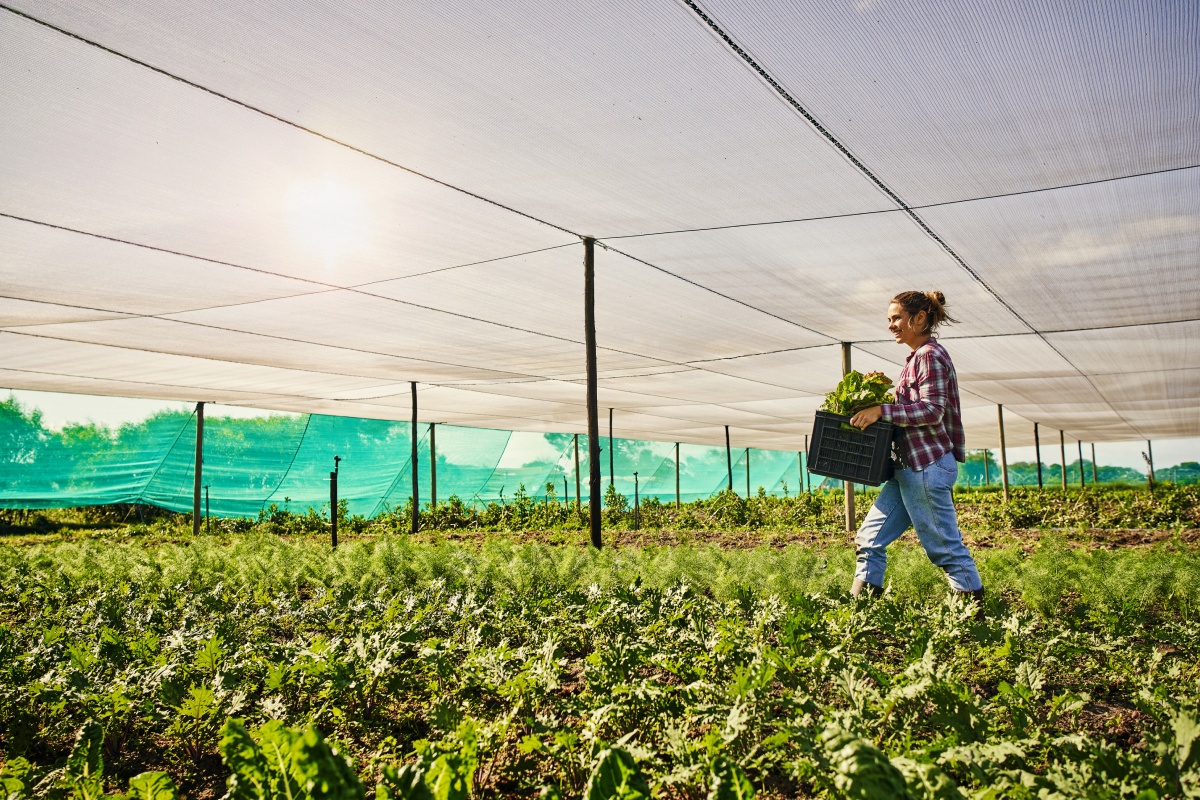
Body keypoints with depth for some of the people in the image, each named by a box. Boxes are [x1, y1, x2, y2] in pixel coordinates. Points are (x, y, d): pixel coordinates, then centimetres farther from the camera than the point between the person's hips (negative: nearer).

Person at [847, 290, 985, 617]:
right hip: (911, 467, 10)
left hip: (928, 467, -10)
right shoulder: (918, 357, 17)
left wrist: (881, 410, -23)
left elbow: (932, 410, -20)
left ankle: (976, 610, 12)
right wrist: (879, 411, 10)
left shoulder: (930, 355, -12)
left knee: (945, 545, 0)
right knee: (870, 538, 7)